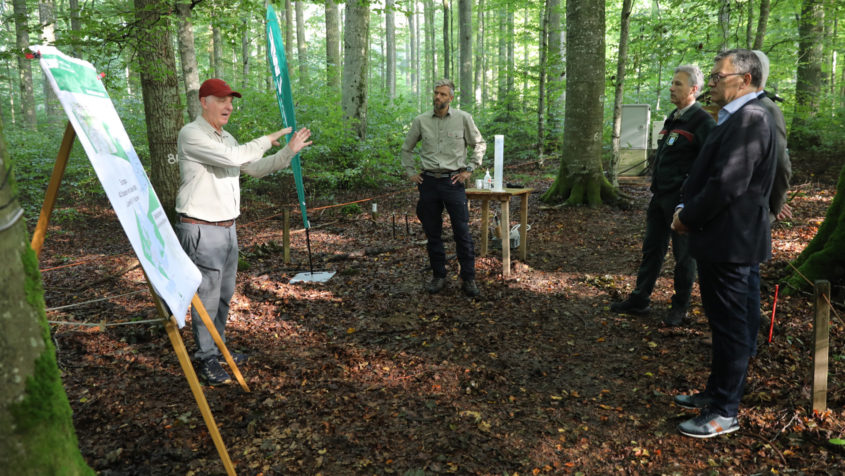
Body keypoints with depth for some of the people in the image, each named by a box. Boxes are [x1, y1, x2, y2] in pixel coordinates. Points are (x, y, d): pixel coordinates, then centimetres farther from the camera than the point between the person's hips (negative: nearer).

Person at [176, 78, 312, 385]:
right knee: (207, 298, -1)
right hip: (201, 230, -9)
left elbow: (255, 168, 19)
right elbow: (235, 157, -25)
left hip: (227, 228, 9)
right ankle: (206, 358, 13)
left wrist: (289, 151, 9)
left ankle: (218, 348, 32)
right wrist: (267, 140, -11)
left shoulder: (225, 138, 15)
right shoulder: (191, 135, -13)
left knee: (224, 295, 17)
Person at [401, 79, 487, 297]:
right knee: (432, 233, 7)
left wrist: (469, 169, 2)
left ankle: (468, 279, 6)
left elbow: (479, 144, 10)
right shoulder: (421, 120, 5)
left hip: (453, 181, -2)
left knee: (462, 232, -4)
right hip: (428, 182, 2)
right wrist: (410, 172, 10)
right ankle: (438, 276, 19)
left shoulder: (463, 118, 0)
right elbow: (407, 148, 18)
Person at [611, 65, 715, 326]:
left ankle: (680, 307, 20)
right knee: (651, 249, 14)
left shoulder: (703, 122, -13)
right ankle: (639, 300, 24)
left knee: (683, 255, 6)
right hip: (660, 197, 8)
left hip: (682, 200, -8)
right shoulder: (672, 119, 13)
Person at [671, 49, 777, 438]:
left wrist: (688, 217, -12)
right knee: (722, 322, 19)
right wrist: (687, 210, 5)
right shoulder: (736, 118, 15)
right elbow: (708, 173, 18)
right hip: (720, 239, 10)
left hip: (730, 242, -10)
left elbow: (727, 184, -24)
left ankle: (725, 413, 12)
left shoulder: (750, 119, -18)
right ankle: (716, 392, 34)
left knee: (729, 326, 0)